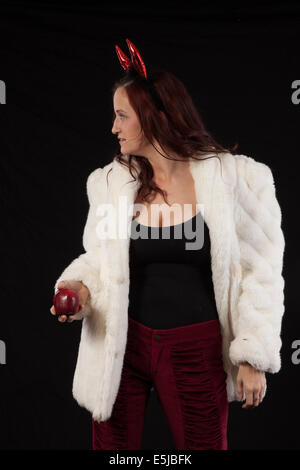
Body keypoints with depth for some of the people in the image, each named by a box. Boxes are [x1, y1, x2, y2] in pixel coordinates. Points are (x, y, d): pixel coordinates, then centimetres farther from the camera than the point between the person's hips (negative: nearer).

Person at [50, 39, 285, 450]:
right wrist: (80, 286, -10)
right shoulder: (110, 181, 0)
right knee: (112, 445, 13)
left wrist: (254, 357, -6)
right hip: (122, 343, 3)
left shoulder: (238, 178, -10)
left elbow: (260, 273, -6)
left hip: (196, 350, -2)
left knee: (204, 443, 15)